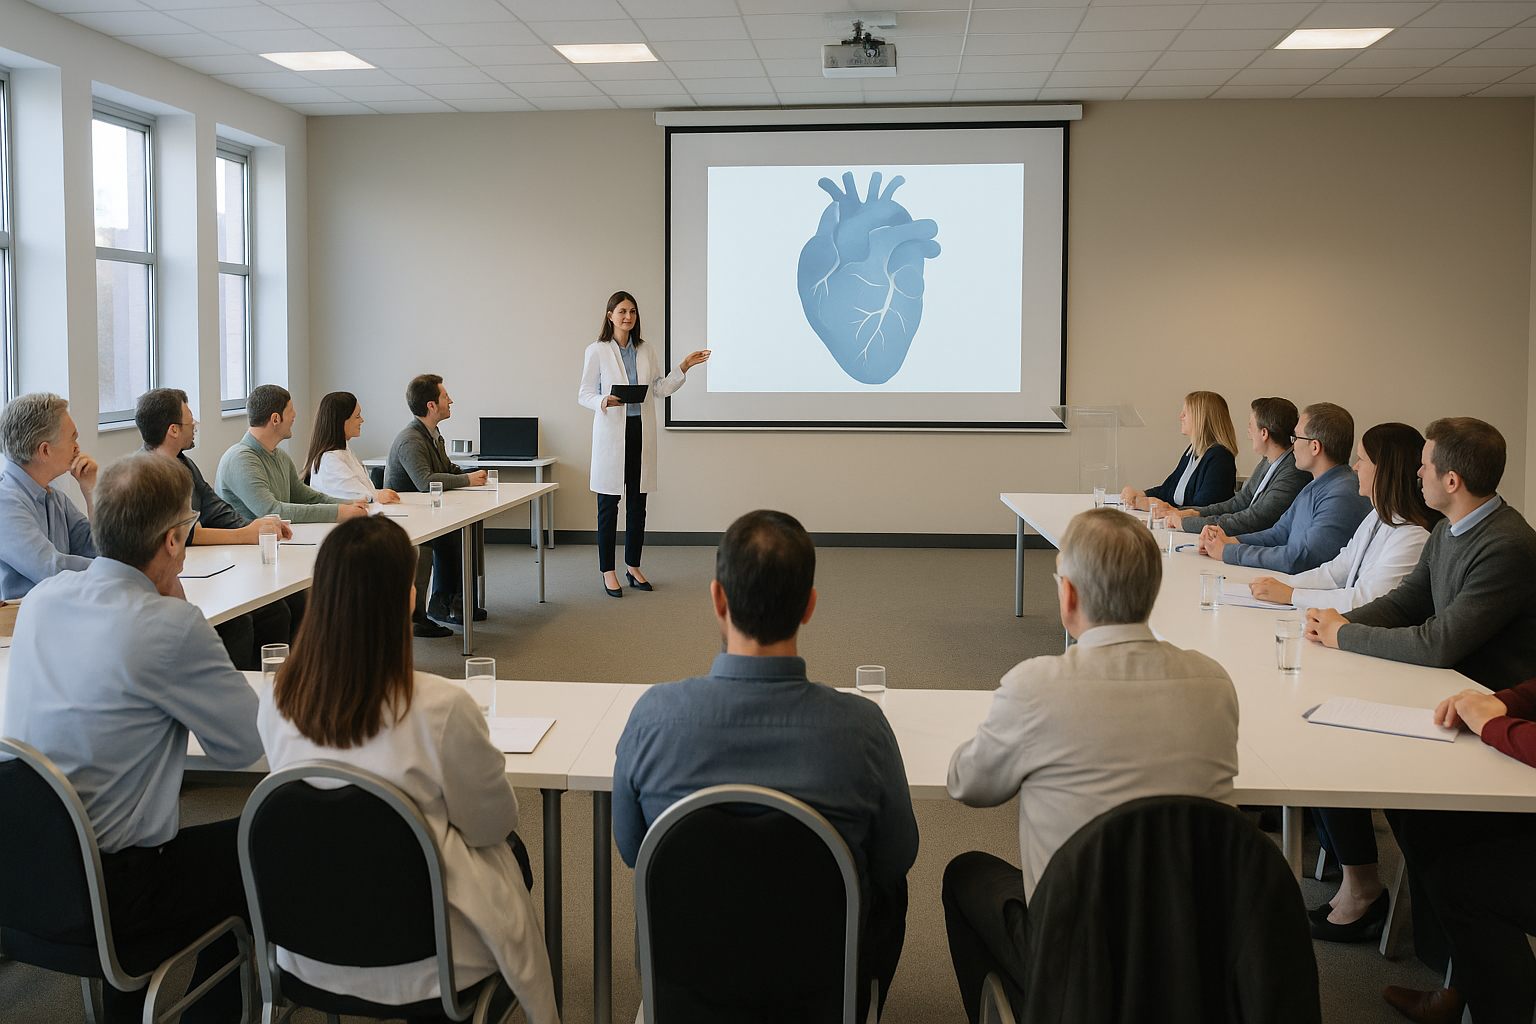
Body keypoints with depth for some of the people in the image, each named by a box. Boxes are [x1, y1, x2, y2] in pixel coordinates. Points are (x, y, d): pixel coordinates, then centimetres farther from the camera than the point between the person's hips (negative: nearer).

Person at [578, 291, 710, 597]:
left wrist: (683, 368, 4)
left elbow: (660, 389, 14)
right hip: (612, 432, -4)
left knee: (637, 502, 8)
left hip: (641, 431, 4)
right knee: (609, 502, -1)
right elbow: (584, 394, -1)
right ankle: (607, 570, 6)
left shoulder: (647, 352, 12)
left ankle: (633, 566, 19)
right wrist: (605, 402, -21)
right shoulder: (597, 351, 0)